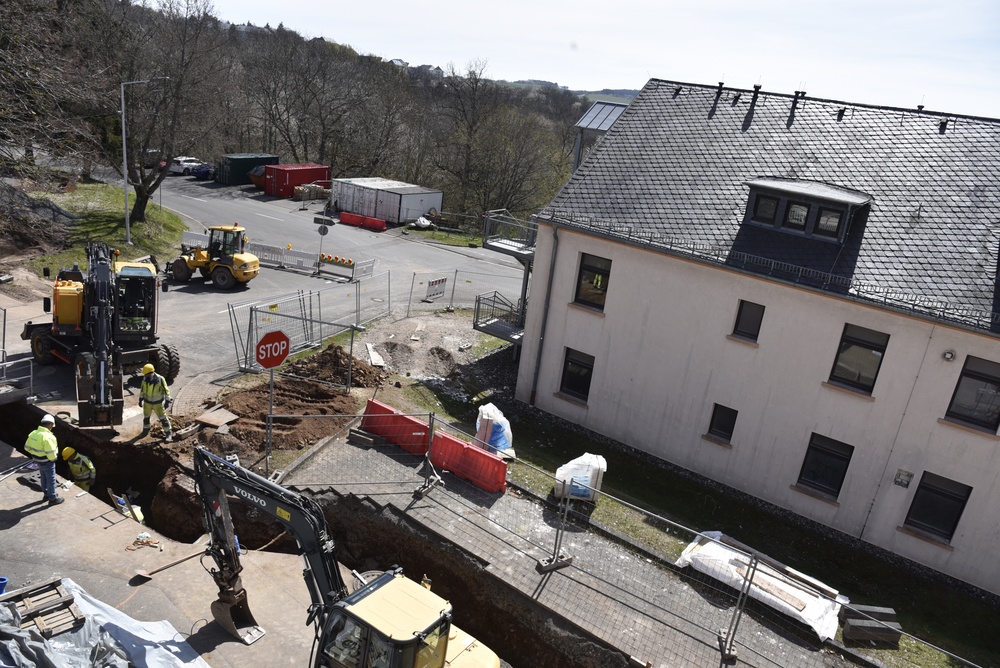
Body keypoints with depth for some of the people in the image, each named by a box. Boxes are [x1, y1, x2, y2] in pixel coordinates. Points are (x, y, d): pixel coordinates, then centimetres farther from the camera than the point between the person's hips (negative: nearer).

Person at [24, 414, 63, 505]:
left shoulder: (33, 433, -2)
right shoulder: (47, 436, -30)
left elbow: (27, 447, 9)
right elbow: (51, 452, -31)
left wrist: (35, 454, 14)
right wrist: (53, 459, -11)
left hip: (38, 460, 8)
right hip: (47, 462, -8)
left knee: (44, 477, 25)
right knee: (51, 480, 7)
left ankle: (46, 494, 42)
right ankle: (53, 499, 19)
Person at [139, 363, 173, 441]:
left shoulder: (160, 379, -22)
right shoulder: (145, 379, -10)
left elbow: (166, 390, -14)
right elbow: (142, 389, 6)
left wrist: (167, 401, -16)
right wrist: (140, 399, 9)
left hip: (158, 403, -4)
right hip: (147, 402, 4)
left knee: (163, 418, 0)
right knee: (146, 417, 19)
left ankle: (169, 433, 10)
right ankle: (145, 430, 41)